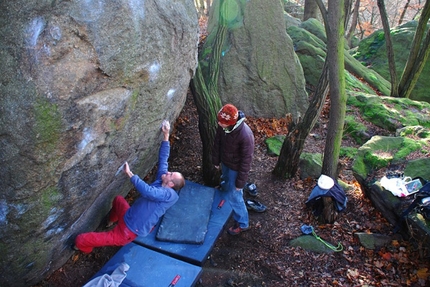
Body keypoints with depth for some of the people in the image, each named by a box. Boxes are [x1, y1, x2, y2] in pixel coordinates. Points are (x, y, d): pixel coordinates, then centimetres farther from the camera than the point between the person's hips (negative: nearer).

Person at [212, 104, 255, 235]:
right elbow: (217, 142, 1)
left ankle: (242, 223, 29)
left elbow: (246, 160, -27)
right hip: (225, 163, 6)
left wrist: (240, 182, -19)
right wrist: (216, 160, 12)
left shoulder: (245, 135, -38)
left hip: (235, 168, -6)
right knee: (226, 184, 32)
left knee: (234, 196, 7)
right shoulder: (223, 126, -19)